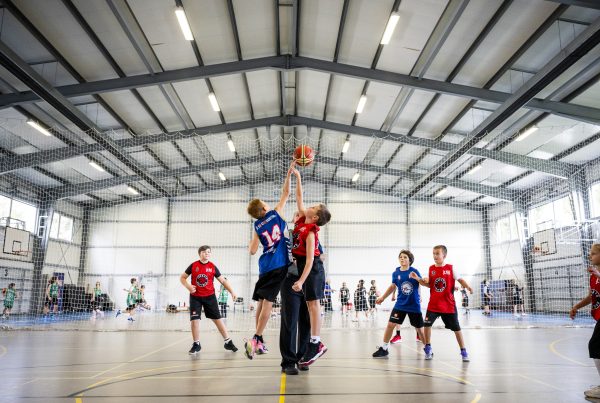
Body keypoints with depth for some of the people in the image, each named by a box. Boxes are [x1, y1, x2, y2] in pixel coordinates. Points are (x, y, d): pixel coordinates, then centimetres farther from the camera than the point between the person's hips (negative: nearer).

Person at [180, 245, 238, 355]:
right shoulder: (193, 266, -3)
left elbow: (223, 281, 3)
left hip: (209, 296, 0)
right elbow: (182, 277, 5)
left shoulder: (213, 267, -1)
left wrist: (232, 292, -6)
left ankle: (228, 342, 10)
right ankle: (196, 344, 13)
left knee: (217, 319, 2)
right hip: (195, 297, 0)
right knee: (194, 319, -5)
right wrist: (188, 286, -14)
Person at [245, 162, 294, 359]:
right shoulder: (276, 214, 4)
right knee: (268, 301, -8)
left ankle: (259, 341, 13)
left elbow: (252, 250, 9)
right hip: (280, 264, -4)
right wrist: (289, 173, 12)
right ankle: (256, 339, -13)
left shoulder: (257, 225, 10)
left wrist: (249, 245, 31)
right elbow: (285, 193, 10)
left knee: (262, 301, 10)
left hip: (265, 266, 4)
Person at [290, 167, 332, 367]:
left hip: (311, 268, -8)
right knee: (311, 305, 10)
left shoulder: (310, 231, -19)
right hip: (304, 266, 8)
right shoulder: (303, 218, 3)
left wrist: (301, 280, -28)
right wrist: (297, 177, 12)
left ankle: (315, 343, -1)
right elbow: (299, 198, 14)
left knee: (312, 304, -6)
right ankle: (315, 343, 17)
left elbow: (310, 259, -23)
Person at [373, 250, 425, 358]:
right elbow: (393, 286, 13)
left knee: (419, 329, 9)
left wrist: (418, 278, -27)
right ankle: (383, 349, 9)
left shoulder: (414, 271, -10)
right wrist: (382, 297, 16)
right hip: (400, 304, 2)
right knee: (390, 324, -4)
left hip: (414, 305, -2)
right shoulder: (396, 273, -2)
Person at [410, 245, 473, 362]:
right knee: (427, 324, -4)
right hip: (433, 304, 2)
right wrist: (418, 279, -5)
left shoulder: (451, 268, -6)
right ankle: (428, 348, 14)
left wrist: (468, 287, -20)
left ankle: (463, 351, 20)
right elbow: (429, 284, 8)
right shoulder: (431, 268, 2)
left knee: (456, 328, 6)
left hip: (449, 305, -2)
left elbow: (460, 279, -1)